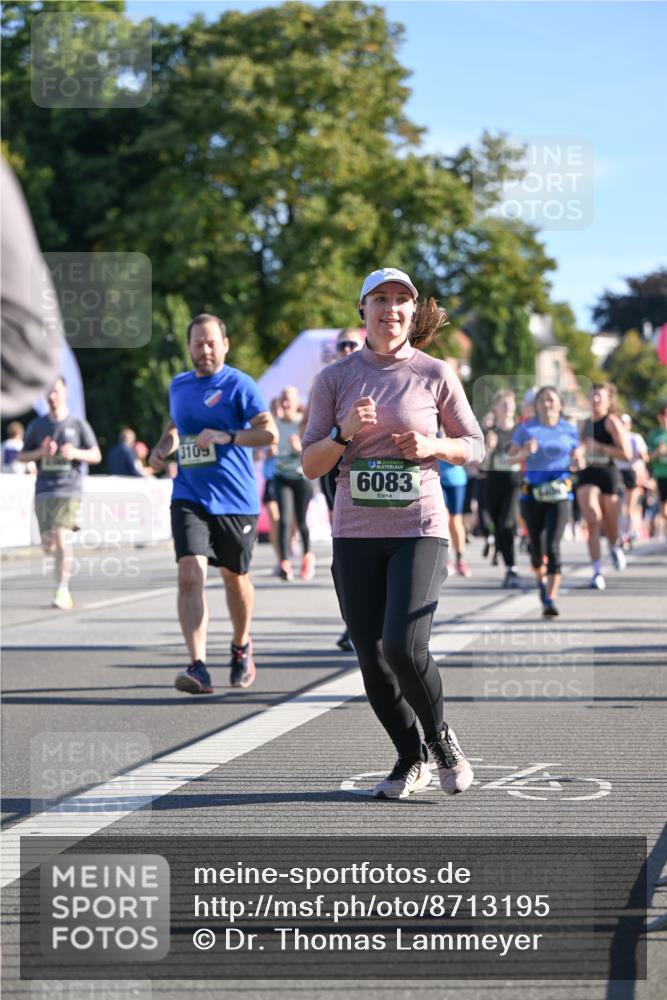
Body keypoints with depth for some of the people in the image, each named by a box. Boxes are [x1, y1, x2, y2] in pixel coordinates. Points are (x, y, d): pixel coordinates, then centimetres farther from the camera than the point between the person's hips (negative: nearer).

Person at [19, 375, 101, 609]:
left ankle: (62, 590, -12)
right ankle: (64, 559, 35)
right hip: (44, 491, 3)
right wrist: (40, 452, -7)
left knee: (62, 537, -18)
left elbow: (96, 456, 8)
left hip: (70, 490, -2)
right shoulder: (37, 426, 10)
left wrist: (75, 453, -12)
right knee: (48, 545, 0)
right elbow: (22, 456, 14)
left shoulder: (78, 425, 5)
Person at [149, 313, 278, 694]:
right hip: (189, 497, 3)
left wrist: (227, 437, -25)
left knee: (235, 577, 12)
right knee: (191, 575, -15)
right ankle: (198, 667, -21)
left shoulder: (239, 384, -6)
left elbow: (270, 434, -14)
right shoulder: (178, 385, 12)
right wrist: (162, 448, 10)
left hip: (236, 499, -3)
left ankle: (242, 647, 39)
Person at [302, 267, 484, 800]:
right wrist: (346, 432, -14)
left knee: (404, 647, -17)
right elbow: (310, 464, 4)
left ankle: (441, 737, 11)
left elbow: (474, 447, 10)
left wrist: (433, 446, -10)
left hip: (420, 530, -2)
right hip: (355, 535, 3)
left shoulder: (435, 374, 2)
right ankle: (411, 760, 23)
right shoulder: (335, 378, 5)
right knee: (372, 657, 3)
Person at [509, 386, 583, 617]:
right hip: (532, 493, 1)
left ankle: (550, 599, -14)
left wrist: (578, 460, -10)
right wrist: (524, 453, -21)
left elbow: (578, 459, 13)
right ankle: (541, 579, 40)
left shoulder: (569, 430, 6)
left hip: (559, 493, -1)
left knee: (553, 546, -14)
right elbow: (510, 456, -1)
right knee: (536, 546, 6)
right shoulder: (525, 429, 3)